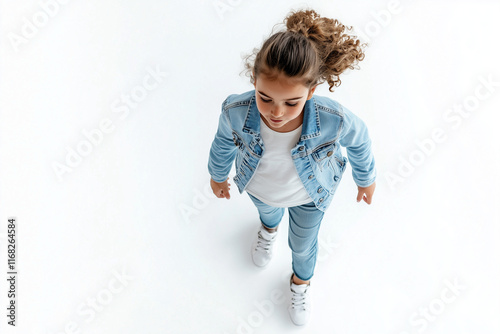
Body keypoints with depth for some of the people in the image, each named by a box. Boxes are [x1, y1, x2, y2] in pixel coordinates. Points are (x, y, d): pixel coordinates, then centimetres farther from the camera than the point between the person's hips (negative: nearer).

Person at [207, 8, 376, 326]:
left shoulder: (334, 119, -43)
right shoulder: (236, 111, -40)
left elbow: (358, 141, -17)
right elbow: (224, 143, -14)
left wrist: (366, 178, 2)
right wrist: (217, 175, 6)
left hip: (309, 194, 0)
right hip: (260, 188, 1)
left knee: (303, 244, 28)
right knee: (267, 211, 38)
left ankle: (301, 282, 67)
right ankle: (269, 228, 79)